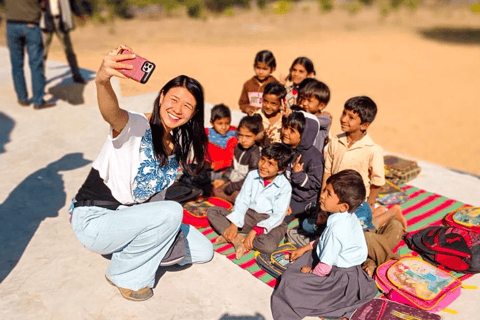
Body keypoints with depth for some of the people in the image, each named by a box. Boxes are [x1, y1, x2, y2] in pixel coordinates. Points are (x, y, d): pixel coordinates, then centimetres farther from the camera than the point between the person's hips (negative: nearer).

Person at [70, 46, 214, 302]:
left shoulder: (180, 145, 0)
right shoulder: (136, 127, -22)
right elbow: (110, 112, -47)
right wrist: (102, 80, -68)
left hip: (137, 217, 7)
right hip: (94, 220, -7)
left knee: (203, 252, 6)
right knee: (172, 212, -32)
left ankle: (128, 249, 15)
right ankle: (125, 274, -7)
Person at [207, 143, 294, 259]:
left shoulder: (285, 187, -13)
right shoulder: (252, 175, 0)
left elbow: (278, 216, -16)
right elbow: (242, 201, -2)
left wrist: (255, 230, -25)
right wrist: (234, 224, -15)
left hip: (270, 222, -4)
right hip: (249, 215, 4)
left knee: (269, 246, -38)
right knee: (212, 212, -8)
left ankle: (231, 238, -19)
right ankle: (237, 238, -23)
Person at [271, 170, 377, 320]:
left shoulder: (336, 229, -35)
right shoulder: (347, 216, -7)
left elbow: (324, 268, -26)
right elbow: (324, 240, 13)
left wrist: (311, 272, -6)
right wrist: (305, 248, 14)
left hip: (340, 277, -9)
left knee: (291, 282, -11)